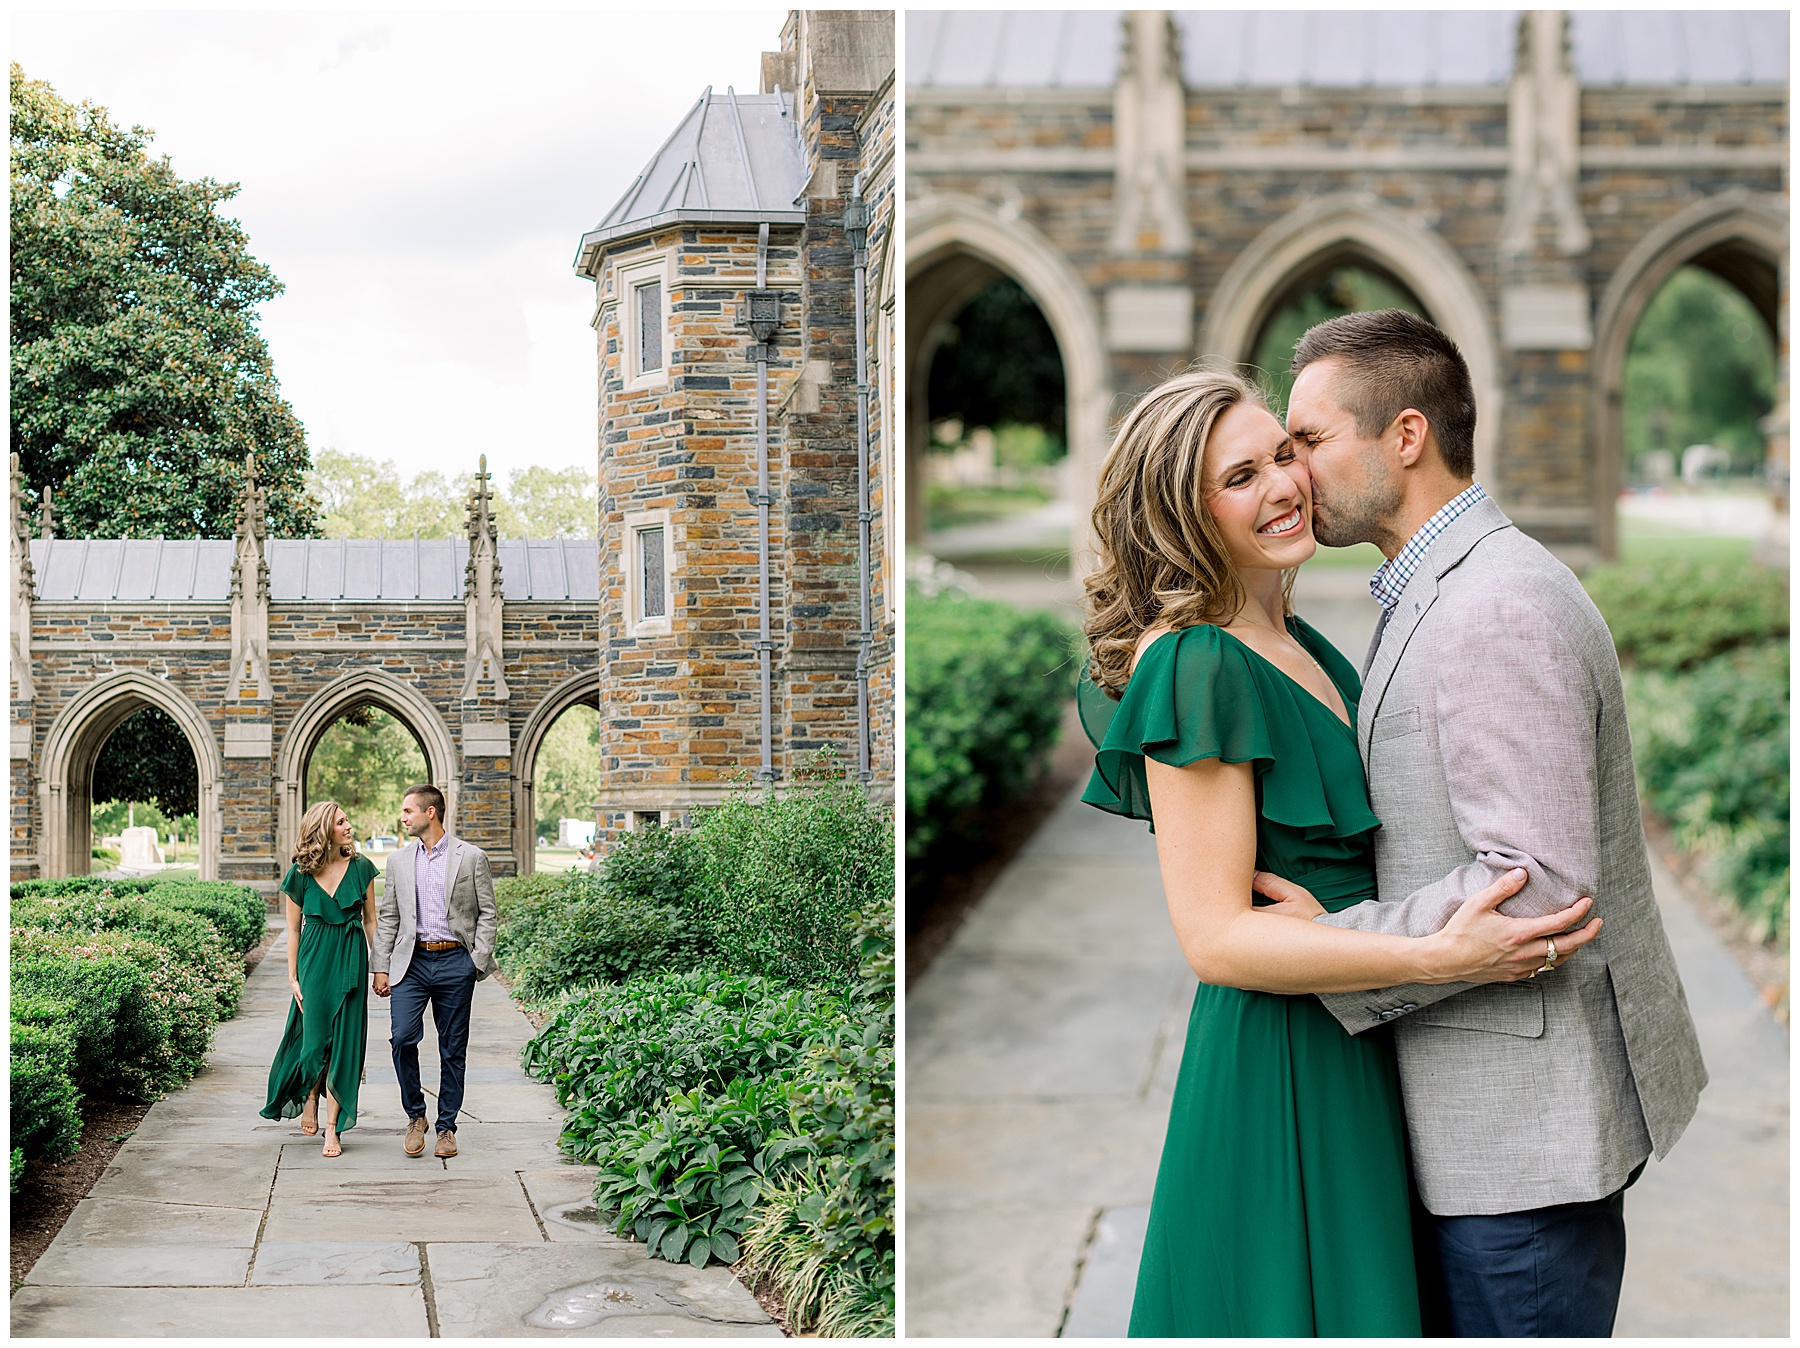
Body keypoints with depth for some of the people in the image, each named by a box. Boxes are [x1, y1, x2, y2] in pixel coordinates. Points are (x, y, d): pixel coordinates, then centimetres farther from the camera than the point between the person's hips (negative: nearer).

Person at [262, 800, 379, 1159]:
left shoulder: (360, 867, 1)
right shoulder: (300, 875, -2)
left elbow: (370, 920, 8)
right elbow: (293, 928, 4)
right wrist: (293, 977, 1)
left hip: (351, 960, 1)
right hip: (315, 961, -1)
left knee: (344, 1042, -2)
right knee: (315, 1038, 0)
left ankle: (333, 1127, 3)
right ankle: (310, 1096, 32)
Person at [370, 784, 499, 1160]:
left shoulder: (472, 857, 1)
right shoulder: (398, 861, 11)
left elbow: (488, 913, 3)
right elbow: (388, 918, 13)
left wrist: (478, 960, -7)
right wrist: (381, 968, 6)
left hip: (454, 962, -2)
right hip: (411, 962, 2)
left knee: (453, 1050, 3)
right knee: (403, 1037, -14)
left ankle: (446, 1126, 14)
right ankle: (415, 1116, 5)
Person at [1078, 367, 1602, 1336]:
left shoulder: (1300, 646, 10)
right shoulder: (1195, 665, -18)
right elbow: (1215, 937, -23)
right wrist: (1437, 958, -29)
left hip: (1358, 1052, 9)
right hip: (1280, 1066, -9)